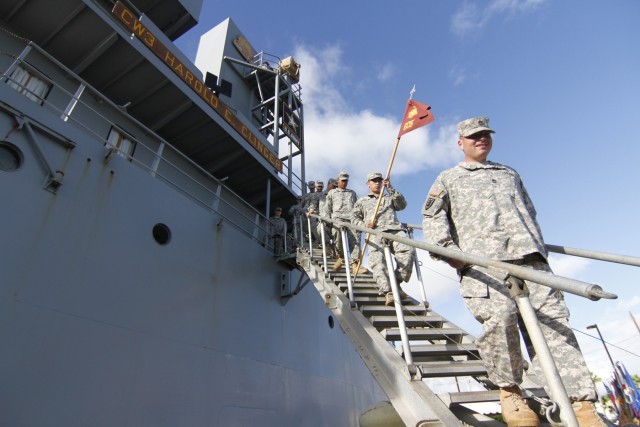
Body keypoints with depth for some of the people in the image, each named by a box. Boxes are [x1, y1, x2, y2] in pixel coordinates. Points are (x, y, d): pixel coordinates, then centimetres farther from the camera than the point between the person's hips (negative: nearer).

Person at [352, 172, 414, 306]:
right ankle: (388, 292, -36)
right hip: (375, 233, -1)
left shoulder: (389, 198, 36)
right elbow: (354, 218, 21)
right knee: (377, 260, -28)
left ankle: (397, 281, -19)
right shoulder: (362, 201, 31)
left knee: (407, 250, -29)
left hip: (395, 230, 2)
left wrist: (391, 189, 7)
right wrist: (364, 225, -1)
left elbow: (402, 205, 16)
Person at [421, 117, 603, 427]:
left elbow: (529, 212, 35)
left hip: (530, 257, 5)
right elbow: (432, 215, 9)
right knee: (499, 318, -24)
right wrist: (445, 248, -6)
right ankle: (509, 392, -4)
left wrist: (536, 243, 20)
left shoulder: (510, 174, 34)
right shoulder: (449, 179, 20)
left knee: (554, 320, -8)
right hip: (484, 260, -4)